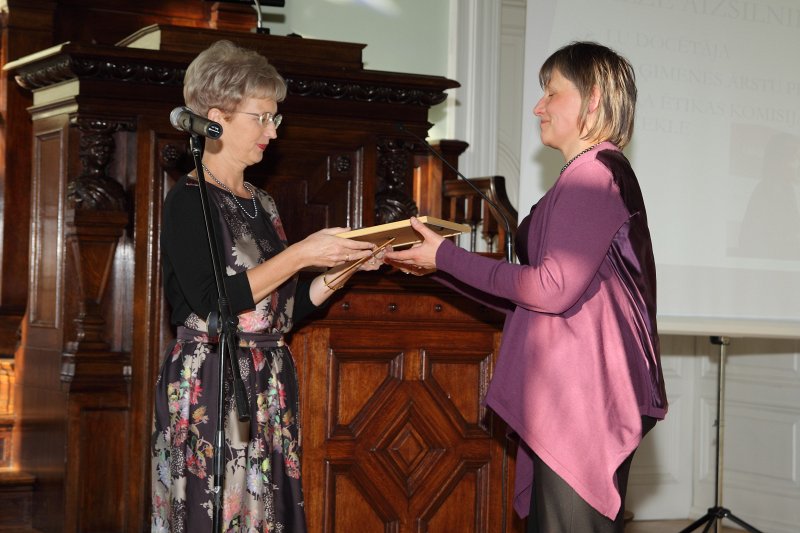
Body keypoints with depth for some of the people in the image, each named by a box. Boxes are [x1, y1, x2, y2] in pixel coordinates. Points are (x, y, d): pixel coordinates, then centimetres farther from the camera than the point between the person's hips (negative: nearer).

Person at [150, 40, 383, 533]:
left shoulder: (261, 203, 15)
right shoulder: (190, 200, -8)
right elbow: (213, 300, -20)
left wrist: (346, 265, 2)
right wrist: (301, 255, -19)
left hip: (269, 389, 7)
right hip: (210, 387, -7)